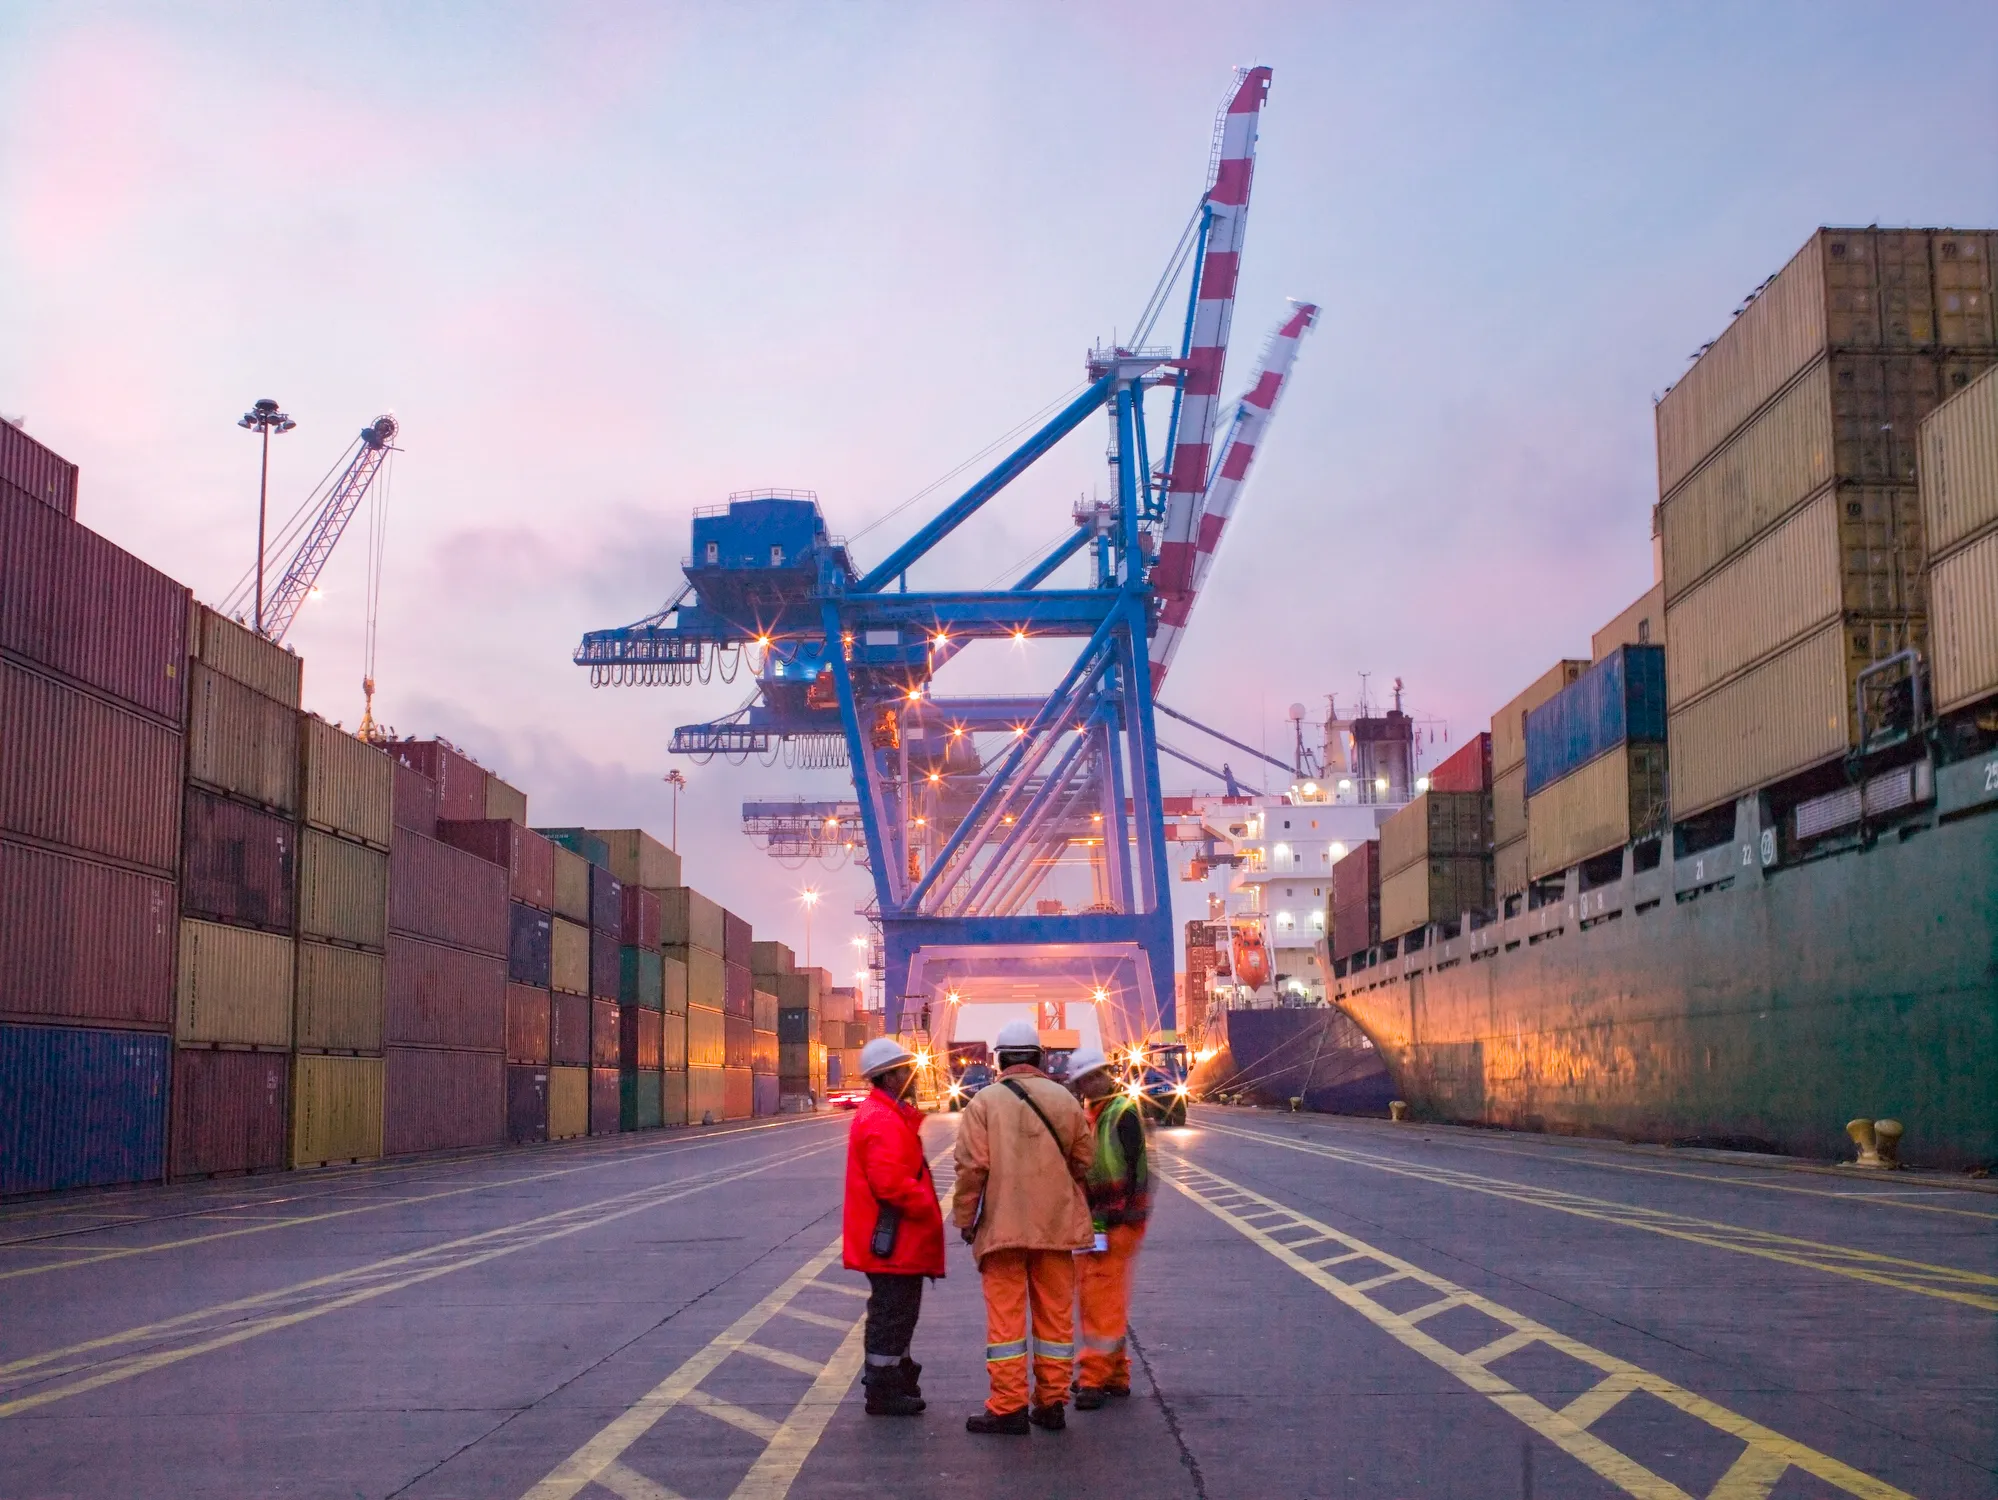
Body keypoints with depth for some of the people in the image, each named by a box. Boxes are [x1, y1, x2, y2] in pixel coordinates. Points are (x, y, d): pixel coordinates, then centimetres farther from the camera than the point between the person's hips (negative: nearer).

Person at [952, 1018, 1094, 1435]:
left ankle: (1008, 1406, 1)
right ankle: (1051, 1402, 15)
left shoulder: (984, 1102, -6)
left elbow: (971, 1167, -10)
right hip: (1056, 1225, 3)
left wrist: (965, 1219, 1)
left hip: (1002, 1225, -3)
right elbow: (1083, 1161, 8)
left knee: (1005, 1316, 2)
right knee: (1055, 1314, 10)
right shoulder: (1064, 1100, 5)